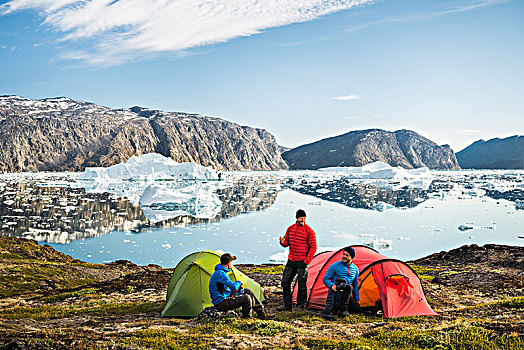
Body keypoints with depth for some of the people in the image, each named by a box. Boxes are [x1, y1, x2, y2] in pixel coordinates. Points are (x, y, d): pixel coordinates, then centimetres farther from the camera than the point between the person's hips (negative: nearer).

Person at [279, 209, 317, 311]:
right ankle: (287, 305, 15)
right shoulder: (290, 229, 8)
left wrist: (307, 261, -14)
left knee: (302, 284, -1)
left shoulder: (309, 231, -7)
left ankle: (301, 305, 11)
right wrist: (283, 242, -11)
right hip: (291, 260, 5)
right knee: (285, 282, 6)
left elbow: (313, 247, -7)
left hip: (302, 262, -5)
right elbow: (287, 243, 14)